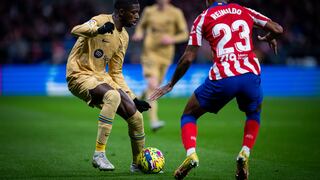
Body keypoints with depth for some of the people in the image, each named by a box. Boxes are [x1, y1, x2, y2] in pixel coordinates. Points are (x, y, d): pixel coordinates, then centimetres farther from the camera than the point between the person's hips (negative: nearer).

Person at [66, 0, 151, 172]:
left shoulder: (123, 37, 11)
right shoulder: (101, 21, -13)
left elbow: (116, 73, 18)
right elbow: (76, 30, -35)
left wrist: (133, 98, 11)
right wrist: (99, 30, -54)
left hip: (101, 77, 8)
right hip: (80, 76, -8)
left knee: (135, 116, -3)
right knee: (113, 96, -36)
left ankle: (138, 164, 20)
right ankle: (99, 154, -30)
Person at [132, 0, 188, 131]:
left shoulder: (176, 13, 0)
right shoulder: (149, 11, 4)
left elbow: (184, 34, 3)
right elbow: (141, 26, 19)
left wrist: (172, 39, -16)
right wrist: (138, 35, -3)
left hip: (165, 55, 2)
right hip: (150, 52, -2)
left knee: (155, 85, 13)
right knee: (152, 85, -17)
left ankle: (145, 94, 51)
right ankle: (153, 121, -24)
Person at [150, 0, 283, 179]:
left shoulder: (203, 18, 11)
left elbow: (188, 58, 6)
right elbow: (278, 29, 12)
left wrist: (171, 84, 17)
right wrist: (270, 38, 37)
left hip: (222, 78, -2)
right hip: (251, 75, 2)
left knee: (189, 115, 19)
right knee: (254, 114, 34)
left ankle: (191, 154, -7)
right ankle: (245, 153, 11)